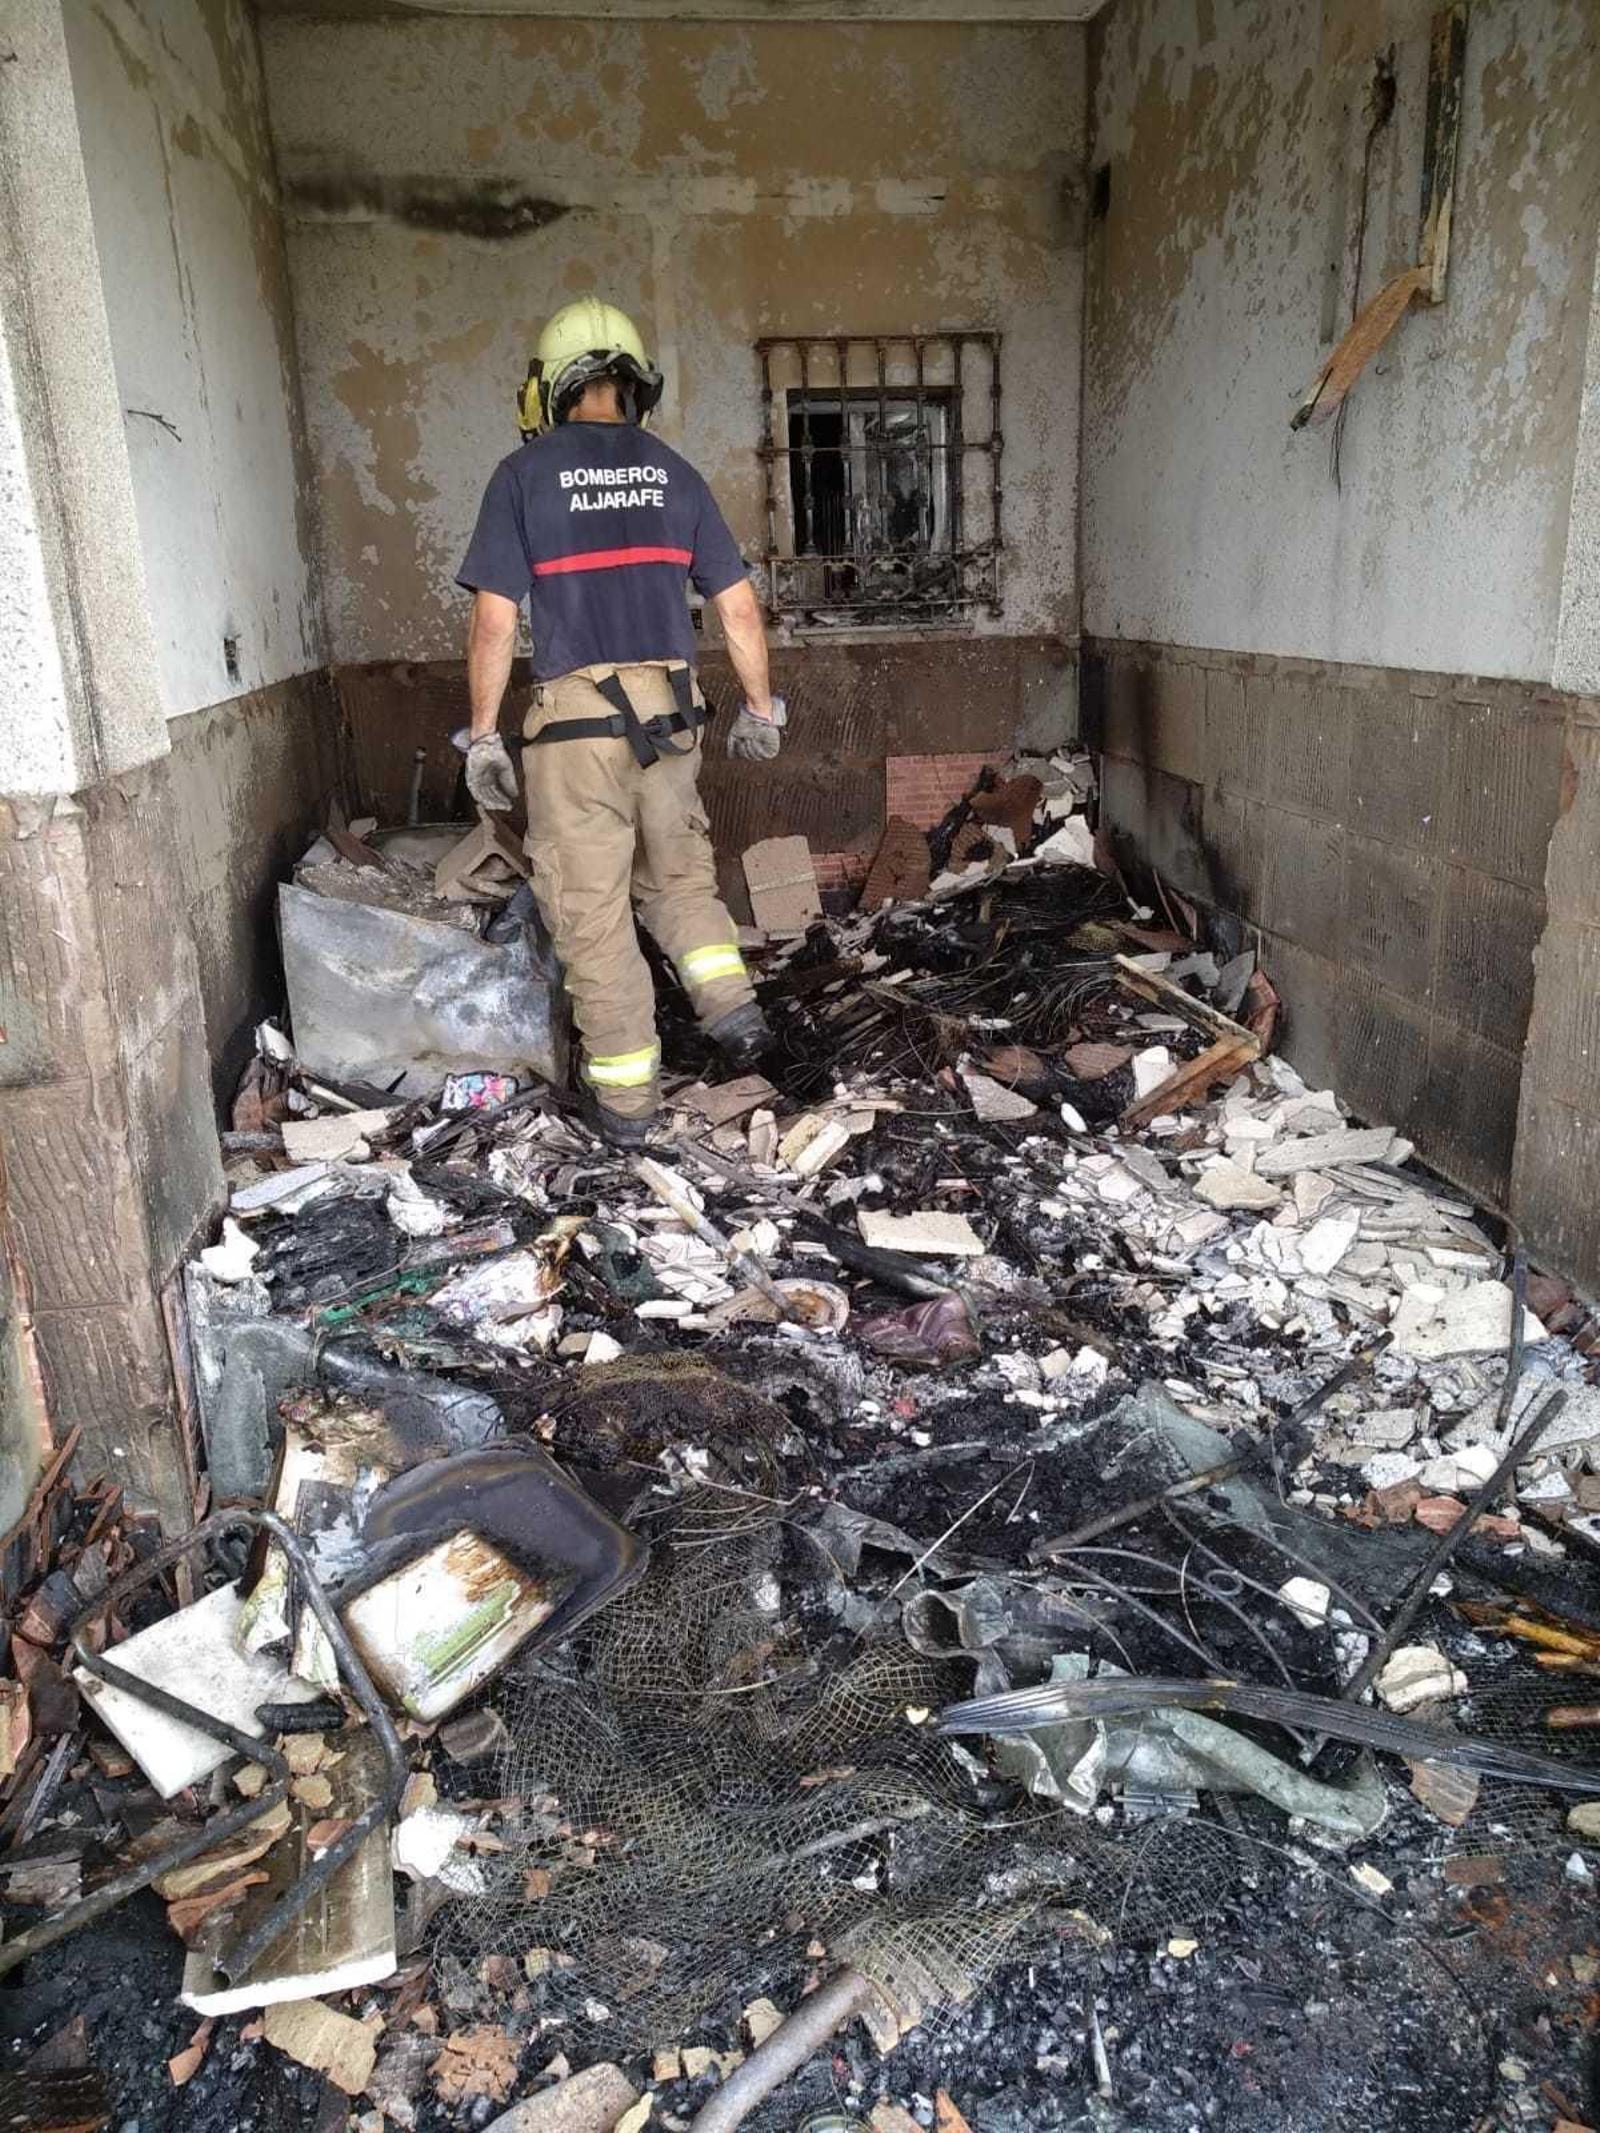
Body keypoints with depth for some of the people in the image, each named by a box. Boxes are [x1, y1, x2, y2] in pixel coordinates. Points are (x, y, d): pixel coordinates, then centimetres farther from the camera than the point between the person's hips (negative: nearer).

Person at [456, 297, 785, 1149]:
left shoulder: (523, 474, -1)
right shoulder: (672, 472, 9)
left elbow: (494, 620, -6)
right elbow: (739, 607, 9)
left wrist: (483, 734, 1)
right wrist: (761, 706, 20)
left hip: (576, 720, -4)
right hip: (671, 713, 4)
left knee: (592, 910, 5)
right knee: (678, 872, 24)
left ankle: (626, 1099, 11)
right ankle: (731, 1002, 6)